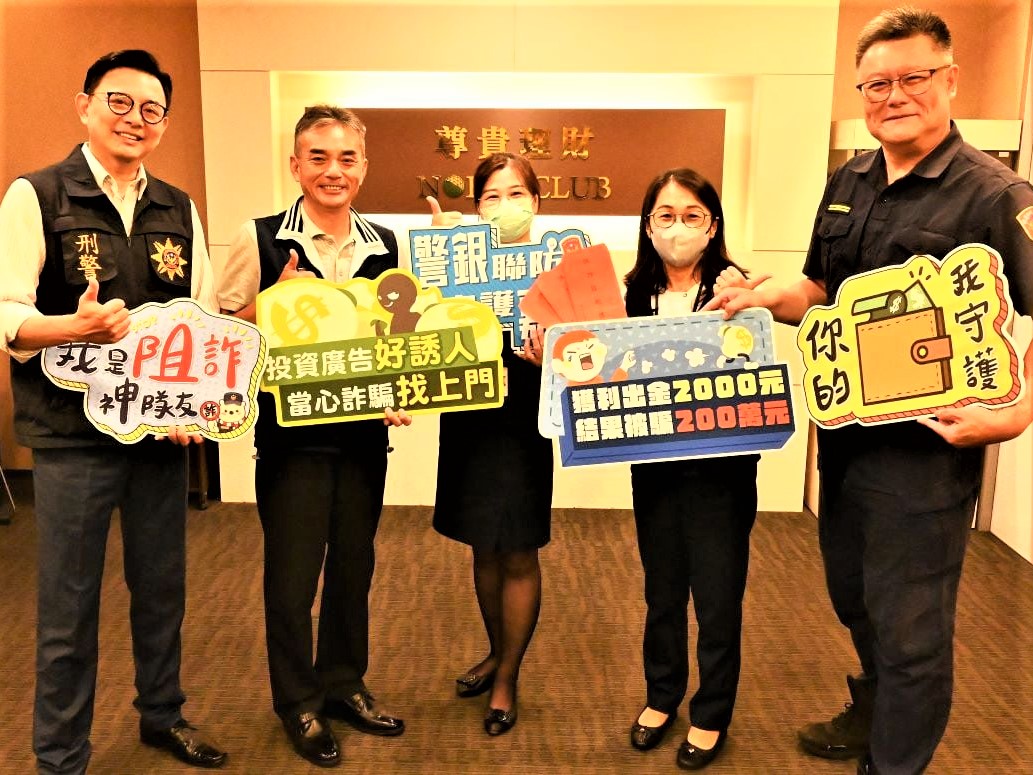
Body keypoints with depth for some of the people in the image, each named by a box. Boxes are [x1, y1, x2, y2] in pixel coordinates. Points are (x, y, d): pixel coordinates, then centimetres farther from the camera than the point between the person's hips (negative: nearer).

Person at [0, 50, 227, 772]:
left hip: (164, 429, 4)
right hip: (71, 433, -4)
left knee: (162, 585, 16)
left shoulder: (180, 210, 9)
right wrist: (76, 327, -30)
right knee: (69, 604, 6)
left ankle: (163, 714, 38)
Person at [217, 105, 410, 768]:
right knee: (293, 573, 7)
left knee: (354, 565, 16)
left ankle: (344, 685, 37)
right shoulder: (261, 240, -7)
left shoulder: (386, 245, 4)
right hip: (291, 434, -3)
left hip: (365, 433, 4)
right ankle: (299, 702, 29)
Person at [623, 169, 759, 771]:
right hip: (654, 466, 3)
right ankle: (662, 696, 40)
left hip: (721, 468, -3)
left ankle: (712, 714, 31)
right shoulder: (634, 295, 1)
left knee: (718, 597, 10)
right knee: (663, 591, 19)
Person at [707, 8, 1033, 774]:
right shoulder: (847, 183, 6)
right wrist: (772, 297, -5)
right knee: (854, 598, 25)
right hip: (843, 431, 7)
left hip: (926, 445, -7)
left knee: (909, 625, 8)